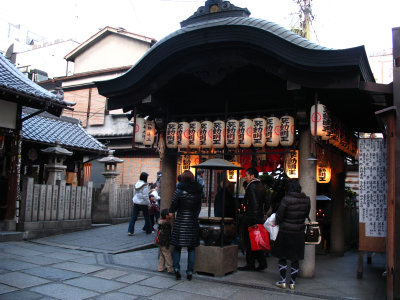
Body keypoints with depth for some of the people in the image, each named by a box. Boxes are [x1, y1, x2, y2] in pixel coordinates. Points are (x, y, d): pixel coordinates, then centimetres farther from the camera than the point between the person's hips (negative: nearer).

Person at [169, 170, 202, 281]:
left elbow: (174, 203, -5)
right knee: (191, 248, 9)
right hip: (193, 222, 2)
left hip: (180, 221, -2)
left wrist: (171, 212, 14)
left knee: (177, 246, 9)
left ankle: (176, 268, -2)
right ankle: (190, 271, 10)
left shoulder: (180, 190, -7)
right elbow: (199, 207, 8)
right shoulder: (198, 191, 3)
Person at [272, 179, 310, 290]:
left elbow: (279, 216, -12)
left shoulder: (286, 199, -17)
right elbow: (306, 215, 9)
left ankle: (283, 281, 13)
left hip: (285, 232, -4)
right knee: (295, 259, 13)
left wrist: (277, 222, 9)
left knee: (282, 257, 11)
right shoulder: (306, 199, -2)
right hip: (299, 233, 4)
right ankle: (292, 282, 19)